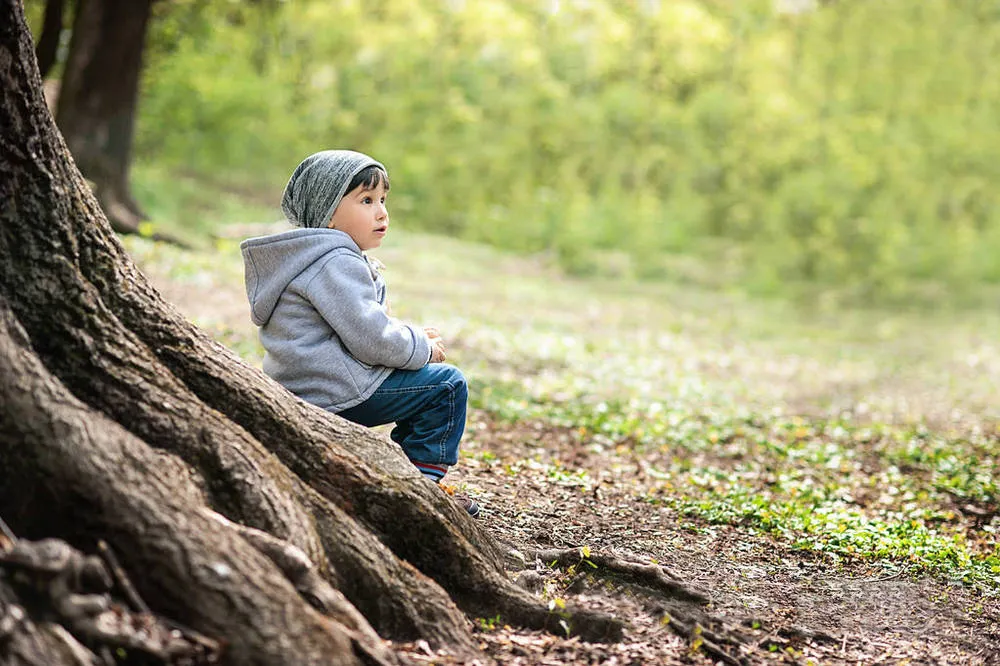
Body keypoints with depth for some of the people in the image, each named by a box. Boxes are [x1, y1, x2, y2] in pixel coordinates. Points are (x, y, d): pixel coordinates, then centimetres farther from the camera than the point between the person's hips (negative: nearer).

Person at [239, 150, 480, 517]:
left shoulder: (315, 258, 18)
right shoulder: (336, 264, -18)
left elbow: (365, 325, 25)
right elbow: (371, 340, -23)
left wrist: (413, 335, 11)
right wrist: (423, 348, -7)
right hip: (337, 392, -11)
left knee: (424, 378, 27)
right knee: (448, 384, -8)